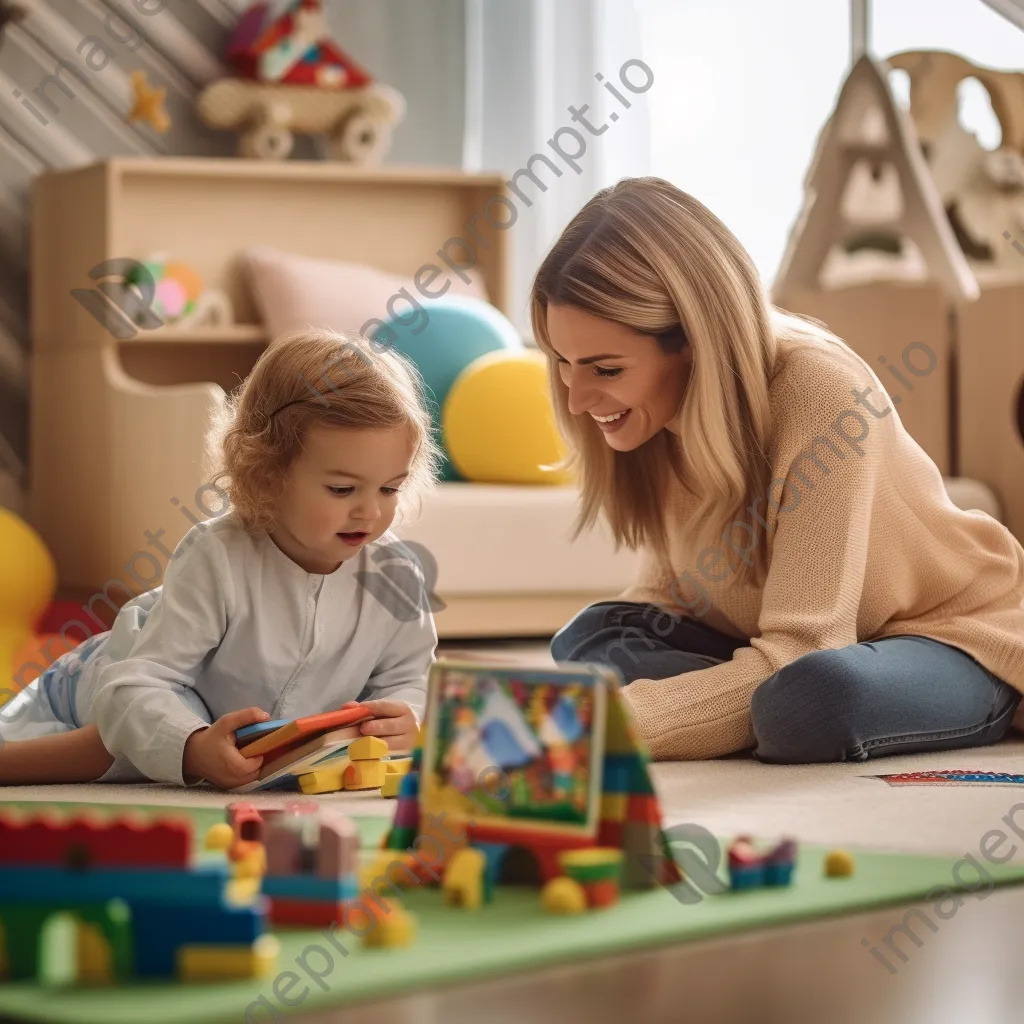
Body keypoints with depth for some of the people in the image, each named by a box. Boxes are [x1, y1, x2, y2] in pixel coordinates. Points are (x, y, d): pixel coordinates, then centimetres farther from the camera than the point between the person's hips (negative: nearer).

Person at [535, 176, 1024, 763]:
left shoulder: (823, 396, -30)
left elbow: (798, 656, -33)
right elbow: (669, 591, -3)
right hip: (792, 649, 6)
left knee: (813, 700, -37)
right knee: (590, 638, -15)